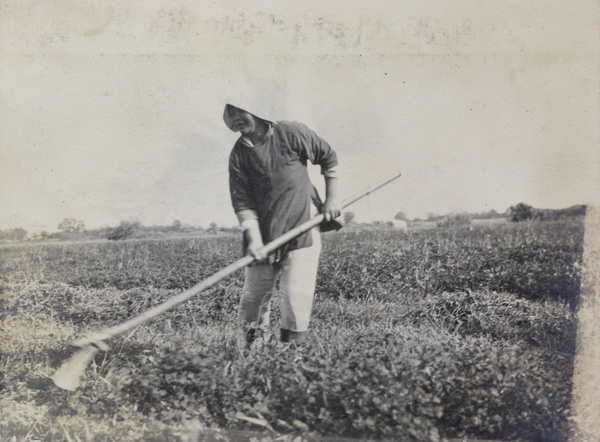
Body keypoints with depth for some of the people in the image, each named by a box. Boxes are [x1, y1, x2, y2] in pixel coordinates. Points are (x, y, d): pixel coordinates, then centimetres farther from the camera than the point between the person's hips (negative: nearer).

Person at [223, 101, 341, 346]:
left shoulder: (291, 133, -4)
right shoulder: (238, 155, 1)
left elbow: (328, 157, 8)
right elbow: (242, 202, -2)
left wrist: (331, 198, 6)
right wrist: (254, 238, -14)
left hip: (303, 228, -3)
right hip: (263, 232, 3)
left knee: (296, 294, -10)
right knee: (253, 295, 5)